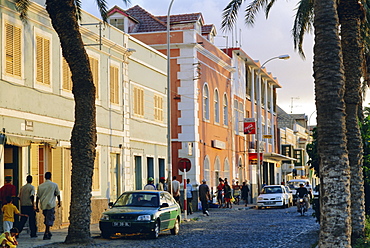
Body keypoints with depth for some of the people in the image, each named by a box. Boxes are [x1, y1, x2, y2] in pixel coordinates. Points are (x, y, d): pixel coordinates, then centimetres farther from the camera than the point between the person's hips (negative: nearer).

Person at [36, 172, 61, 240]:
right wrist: (59, 202, 24)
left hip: (43, 205, 4)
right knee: (49, 219, -3)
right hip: (50, 205, -4)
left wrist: (37, 207, 12)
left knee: (47, 219, 19)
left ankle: (48, 232, 22)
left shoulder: (40, 186, 7)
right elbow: (58, 194, 7)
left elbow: (38, 197, 8)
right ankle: (46, 234, -9)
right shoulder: (54, 185, 0)